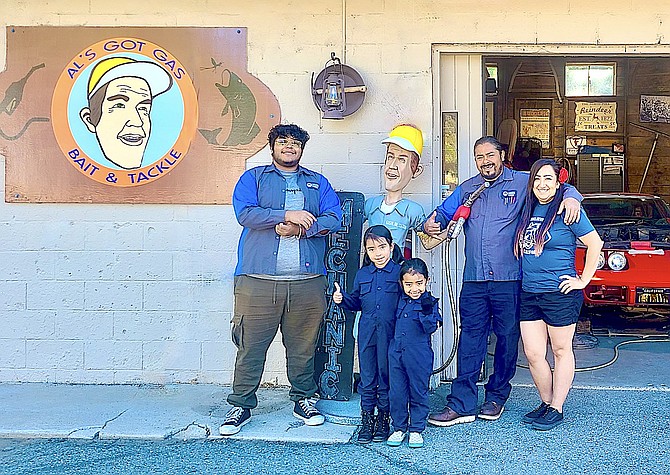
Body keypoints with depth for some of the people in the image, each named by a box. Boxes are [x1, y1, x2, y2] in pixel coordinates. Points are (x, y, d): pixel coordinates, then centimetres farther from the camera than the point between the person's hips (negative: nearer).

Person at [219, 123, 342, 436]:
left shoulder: (318, 183, 20)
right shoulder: (253, 178, 13)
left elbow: (333, 219, 6)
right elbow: (245, 213, -4)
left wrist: (299, 229, -9)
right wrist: (286, 215, -11)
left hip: (307, 281, 2)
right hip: (259, 279, -2)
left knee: (303, 345, 7)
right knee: (251, 344, -1)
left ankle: (303, 400, 22)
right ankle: (241, 404, 10)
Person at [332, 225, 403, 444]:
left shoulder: (399, 272, 0)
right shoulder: (362, 274, 11)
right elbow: (356, 302, 18)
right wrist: (342, 298, 0)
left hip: (390, 333, -3)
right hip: (367, 333, 3)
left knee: (386, 378, 6)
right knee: (367, 379, 8)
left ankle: (383, 420, 19)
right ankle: (366, 420, 18)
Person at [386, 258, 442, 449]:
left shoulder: (430, 302, -4)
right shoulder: (400, 301, 9)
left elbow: (431, 327, -14)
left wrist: (426, 311, -27)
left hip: (419, 356, -4)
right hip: (396, 352, 4)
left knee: (418, 392, 6)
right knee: (397, 392, 8)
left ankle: (416, 429, 19)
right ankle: (399, 428, 21)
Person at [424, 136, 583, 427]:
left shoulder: (522, 183, 5)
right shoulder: (466, 189, 17)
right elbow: (444, 212, 20)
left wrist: (570, 197, -17)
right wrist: (432, 224, -3)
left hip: (509, 278, -2)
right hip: (474, 280, 3)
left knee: (507, 338, 6)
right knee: (470, 338, 0)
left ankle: (496, 396, 22)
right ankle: (462, 404, 2)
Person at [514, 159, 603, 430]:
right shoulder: (528, 209, 9)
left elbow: (595, 243, -7)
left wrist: (583, 280, -8)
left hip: (560, 293, -6)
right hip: (529, 294, 6)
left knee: (561, 351, 7)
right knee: (533, 354, 6)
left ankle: (557, 409, 17)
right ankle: (545, 403, 24)